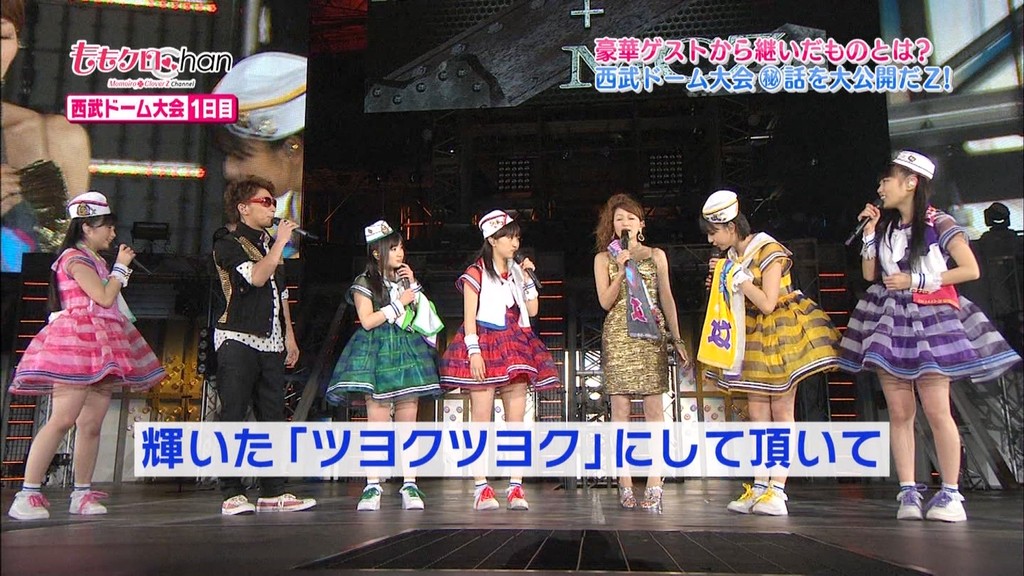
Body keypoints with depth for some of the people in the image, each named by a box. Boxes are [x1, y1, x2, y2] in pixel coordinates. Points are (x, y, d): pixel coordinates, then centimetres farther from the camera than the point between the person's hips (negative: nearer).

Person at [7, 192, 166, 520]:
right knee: (63, 419, -15)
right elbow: (104, 298, -14)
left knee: (91, 423, 5)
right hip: (77, 343, -9)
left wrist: (121, 268, 16)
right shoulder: (74, 257, -5)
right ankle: (27, 496, -12)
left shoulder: (94, 260, 23)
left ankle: (82, 494, 9)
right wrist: (121, 267, -2)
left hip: (101, 347, 9)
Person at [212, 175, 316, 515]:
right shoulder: (228, 244, -3)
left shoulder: (269, 244, 20)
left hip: (270, 343, 7)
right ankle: (232, 495, -1)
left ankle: (273, 493, 9)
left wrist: (289, 336, 17)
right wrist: (281, 242, -12)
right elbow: (256, 277, -20)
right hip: (238, 340, -7)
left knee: (272, 417, 5)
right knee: (234, 417, -5)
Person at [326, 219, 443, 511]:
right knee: (377, 424, -7)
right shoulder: (365, 283, 4)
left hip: (407, 350, 4)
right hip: (377, 352, -4)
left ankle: (410, 486, 0)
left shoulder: (405, 279, 18)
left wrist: (413, 285, 5)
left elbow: (422, 316, 13)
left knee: (407, 424, -1)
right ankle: (372, 487, -4)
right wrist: (399, 303, -5)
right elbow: (367, 321, -7)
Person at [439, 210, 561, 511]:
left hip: (515, 347, 5)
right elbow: (469, 316, -4)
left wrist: (527, 278, 6)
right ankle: (482, 488, -6)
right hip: (484, 345, -5)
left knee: (516, 419, -1)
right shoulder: (476, 272, 4)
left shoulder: (516, 272, 20)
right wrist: (474, 351, -14)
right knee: (482, 418, -8)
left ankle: (515, 487, -1)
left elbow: (533, 310, 14)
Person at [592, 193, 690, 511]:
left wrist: (677, 339, 8)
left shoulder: (656, 255, 13)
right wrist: (622, 270, -10)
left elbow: (667, 298, 12)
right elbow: (605, 302, 2)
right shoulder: (604, 258, 11)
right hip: (618, 336, 0)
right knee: (620, 407, -3)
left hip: (652, 335, 0)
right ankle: (625, 483, 1)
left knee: (654, 407, -6)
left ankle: (654, 483, -5)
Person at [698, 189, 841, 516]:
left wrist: (738, 277, -19)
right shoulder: (733, 257, 7)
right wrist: (723, 282, 0)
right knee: (757, 413, 4)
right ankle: (760, 487, 6)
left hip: (780, 332, -7)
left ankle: (778, 491, -4)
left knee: (781, 411, -5)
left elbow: (767, 304, -22)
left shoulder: (769, 252, -15)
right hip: (751, 336, 8)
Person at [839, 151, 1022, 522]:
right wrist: (870, 232, 4)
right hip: (889, 319, 5)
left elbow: (971, 270, -8)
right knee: (899, 412, 1)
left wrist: (917, 280, -10)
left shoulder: (938, 223, -3)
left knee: (937, 411, -8)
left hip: (930, 319, -5)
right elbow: (870, 274, 11)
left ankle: (950, 494, 2)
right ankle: (908, 493, 4)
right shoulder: (885, 226, 14)